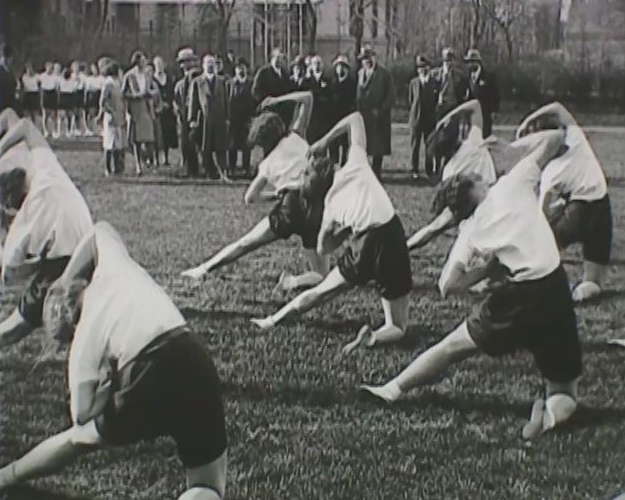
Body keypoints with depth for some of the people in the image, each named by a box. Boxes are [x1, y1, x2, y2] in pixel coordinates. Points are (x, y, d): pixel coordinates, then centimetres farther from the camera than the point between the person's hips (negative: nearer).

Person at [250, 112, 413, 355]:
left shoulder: (331, 202, 16)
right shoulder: (355, 165, 11)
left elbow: (322, 248, 25)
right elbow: (356, 118, 23)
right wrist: (325, 141, 28)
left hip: (362, 244, 1)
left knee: (320, 291, 30)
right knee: (396, 327, 8)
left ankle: (273, 321, 40)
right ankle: (373, 337, -23)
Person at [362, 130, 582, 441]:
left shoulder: (471, 231, 9)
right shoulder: (513, 184, 5)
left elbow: (448, 286, 2)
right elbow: (554, 138, 9)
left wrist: (486, 270, 12)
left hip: (517, 296, 0)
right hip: (555, 288, 0)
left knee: (454, 345, 24)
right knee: (563, 390, 13)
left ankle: (393, 389, 30)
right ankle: (553, 412, -20)